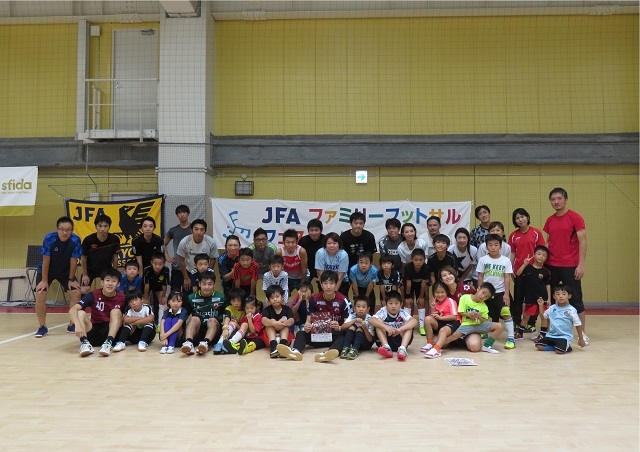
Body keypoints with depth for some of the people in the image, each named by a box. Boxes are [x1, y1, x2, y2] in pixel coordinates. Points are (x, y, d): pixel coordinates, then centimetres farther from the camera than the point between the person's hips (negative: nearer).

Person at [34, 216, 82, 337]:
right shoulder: (49, 238, -30)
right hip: (46, 270, -1)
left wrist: (71, 279, -9)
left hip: (65, 271, 2)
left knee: (77, 293, -8)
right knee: (40, 295, -15)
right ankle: (42, 327, 1)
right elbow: (46, 261, -22)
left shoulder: (75, 240, -27)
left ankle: (72, 325, 7)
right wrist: (44, 280, -16)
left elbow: (73, 261, -17)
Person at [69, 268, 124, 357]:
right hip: (94, 334, 1)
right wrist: (78, 325, -39)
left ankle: (108, 343, -40)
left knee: (116, 311, -23)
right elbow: (72, 310, -21)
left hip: (113, 333, -1)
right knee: (80, 313, -20)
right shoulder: (93, 295, -9)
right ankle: (85, 343, -40)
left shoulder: (122, 298, -7)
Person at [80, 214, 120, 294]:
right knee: (84, 291, -7)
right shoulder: (88, 240, -27)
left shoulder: (114, 239, -24)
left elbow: (115, 257, -8)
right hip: (90, 270, -1)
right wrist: (85, 275, -5)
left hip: (107, 269, 1)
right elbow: (83, 258, -12)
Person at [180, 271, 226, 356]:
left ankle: (205, 343, -54)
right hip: (196, 335, 1)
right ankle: (189, 343, -49)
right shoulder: (191, 298, 4)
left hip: (214, 332, -1)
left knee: (212, 320, -28)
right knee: (194, 319, -25)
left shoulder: (221, 297, 3)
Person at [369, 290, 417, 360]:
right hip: (386, 340, 0)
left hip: (400, 341, 1)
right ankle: (386, 347, -34)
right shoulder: (383, 311, -10)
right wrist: (386, 327, -40)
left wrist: (400, 329, -40)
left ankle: (402, 349, -37)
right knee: (379, 322, -20)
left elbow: (414, 321, -25)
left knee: (408, 325, -20)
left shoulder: (402, 313, -8)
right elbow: (371, 320, -27)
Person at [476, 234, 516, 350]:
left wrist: (506, 294, -9)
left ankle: (511, 338, -11)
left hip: (500, 292, -2)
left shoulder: (506, 261, -4)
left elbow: (507, 278, -3)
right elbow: (480, 277, 2)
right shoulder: (483, 260, -2)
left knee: (506, 313, -16)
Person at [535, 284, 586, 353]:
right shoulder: (552, 308, 5)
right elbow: (543, 316, 20)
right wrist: (541, 305, 7)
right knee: (539, 346, -12)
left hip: (564, 336, -5)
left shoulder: (571, 310, -8)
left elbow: (578, 325, 0)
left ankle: (566, 347, 4)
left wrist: (581, 339, 3)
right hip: (551, 335, 5)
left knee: (559, 351, -28)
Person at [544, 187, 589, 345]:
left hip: (570, 266, -5)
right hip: (551, 266, 5)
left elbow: (582, 242, -7)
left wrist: (581, 265, -12)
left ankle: (583, 333, 12)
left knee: (575, 299, 2)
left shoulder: (575, 218, -5)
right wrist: (543, 261, 8)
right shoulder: (550, 220, 10)